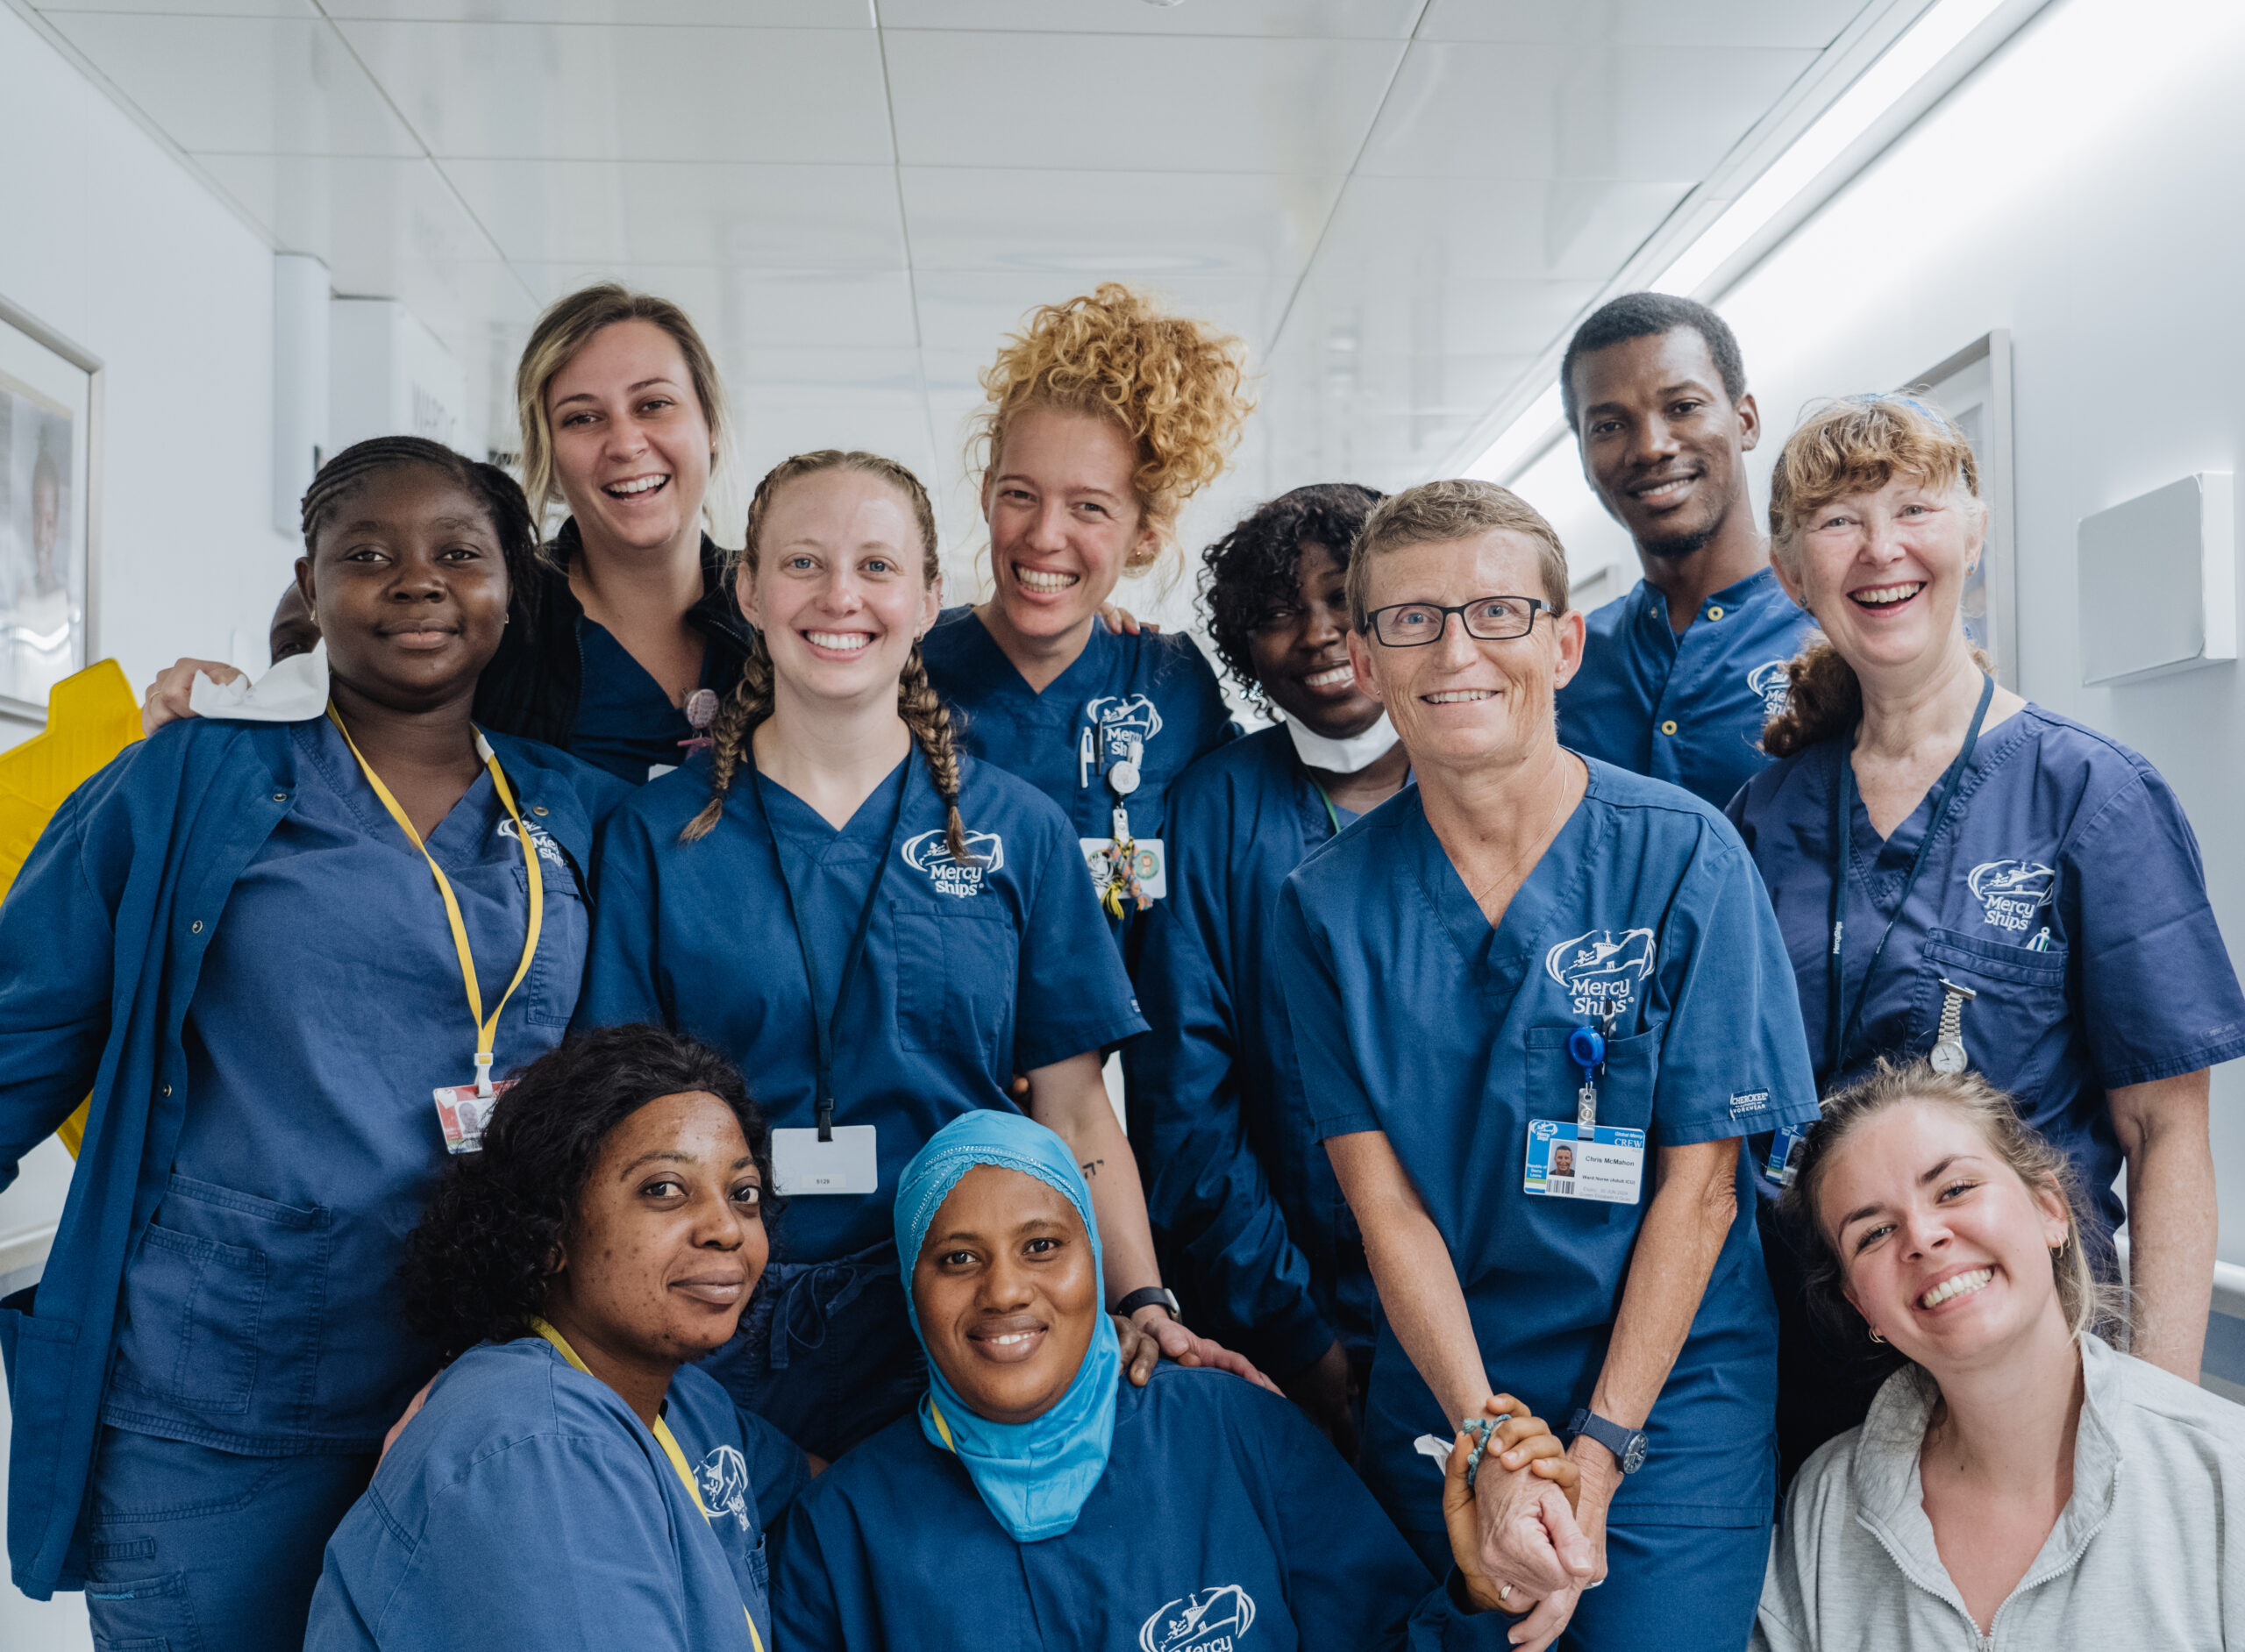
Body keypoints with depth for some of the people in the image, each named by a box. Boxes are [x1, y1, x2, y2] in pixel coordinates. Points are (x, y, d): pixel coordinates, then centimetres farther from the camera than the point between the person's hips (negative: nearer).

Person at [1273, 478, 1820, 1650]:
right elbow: (1381, 1195, -6)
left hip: (1669, 1413, -1)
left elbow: (1699, 1179, -9)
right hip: (1437, 1409, 2)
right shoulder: (1327, 904, -3)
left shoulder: (1683, 856, -9)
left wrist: (1597, 1452, -12)